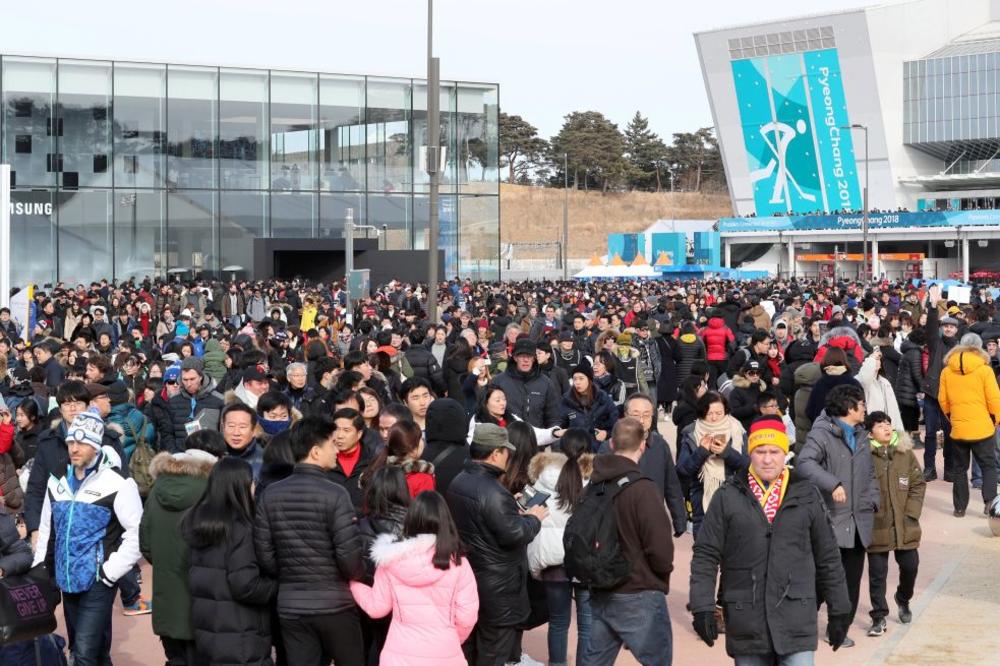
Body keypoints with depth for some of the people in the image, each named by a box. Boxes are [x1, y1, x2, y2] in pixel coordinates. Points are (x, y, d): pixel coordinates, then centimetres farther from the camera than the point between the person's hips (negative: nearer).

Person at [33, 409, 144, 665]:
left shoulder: (117, 484, -11)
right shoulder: (58, 482, 9)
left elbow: (137, 534, -13)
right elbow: (47, 529, 19)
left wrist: (110, 572, -15)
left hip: (97, 583, -6)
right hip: (67, 581, 6)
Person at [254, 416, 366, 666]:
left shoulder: (271, 494, 1)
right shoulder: (334, 494, -15)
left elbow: (264, 554, 2)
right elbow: (349, 555, -18)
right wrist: (359, 576, 4)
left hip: (290, 606, 4)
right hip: (334, 604, -4)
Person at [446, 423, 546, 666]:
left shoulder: (458, 483, 7)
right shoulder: (492, 492, -24)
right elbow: (514, 535, -26)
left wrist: (514, 513, 10)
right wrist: (533, 519, -8)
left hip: (467, 578, 9)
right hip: (496, 589, -9)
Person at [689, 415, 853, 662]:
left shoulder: (806, 495, 6)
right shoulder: (728, 497, 2)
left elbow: (828, 557, 11)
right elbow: (705, 555, 3)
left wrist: (839, 611, 12)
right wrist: (703, 607, -6)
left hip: (797, 622, 0)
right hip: (745, 621, 0)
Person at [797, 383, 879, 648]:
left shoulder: (861, 436, 17)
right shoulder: (822, 434, -10)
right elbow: (805, 462, -25)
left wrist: (873, 501, 11)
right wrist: (832, 484, -34)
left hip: (858, 522, 8)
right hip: (830, 519, -7)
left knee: (852, 577, 9)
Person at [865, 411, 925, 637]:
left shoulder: (905, 453, 2)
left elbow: (918, 484, 5)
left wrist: (911, 512, -3)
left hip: (905, 525, 3)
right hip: (876, 526, -3)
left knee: (910, 566, 11)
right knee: (877, 572, 4)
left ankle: (903, 599, 41)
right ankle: (879, 616, 16)